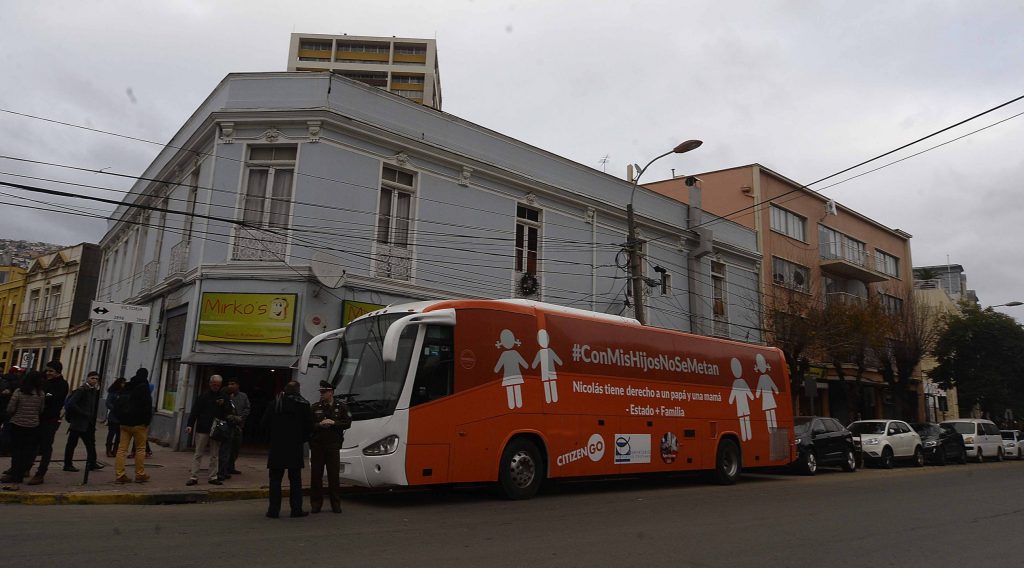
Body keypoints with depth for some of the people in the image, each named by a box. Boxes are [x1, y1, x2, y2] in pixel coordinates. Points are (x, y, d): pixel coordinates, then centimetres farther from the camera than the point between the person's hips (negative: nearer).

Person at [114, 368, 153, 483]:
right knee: (140, 449, 3)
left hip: (124, 423, 6)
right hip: (139, 423, -6)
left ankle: (119, 475, 2)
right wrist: (147, 421, -8)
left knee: (122, 448, 5)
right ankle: (140, 475, 7)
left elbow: (119, 404, 17)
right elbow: (147, 405, -15)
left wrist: (120, 419, 20)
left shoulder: (127, 387, 12)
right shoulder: (144, 387, -9)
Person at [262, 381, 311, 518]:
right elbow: (309, 424, -3)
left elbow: (265, 423, 1)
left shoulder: (275, 403, -1)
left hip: (277, 447, 0)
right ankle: (296, 509, 8)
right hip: (295, 447, 0)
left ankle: (274, 510, 6)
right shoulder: (303, 405, -3)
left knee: (275, 479, 7)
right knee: (295, 480, 7)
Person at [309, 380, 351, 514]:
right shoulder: (315, 407, 6)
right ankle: (315, 504, 13)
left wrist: (333, 423, -13)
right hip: (317, 445, 1)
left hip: (333, 445, -1)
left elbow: (347, 423, -2)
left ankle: (336, 504, 12)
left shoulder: (341, 407, 3)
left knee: (333, 475, 3)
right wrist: (320, 424, -15)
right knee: (316, 475, 3)